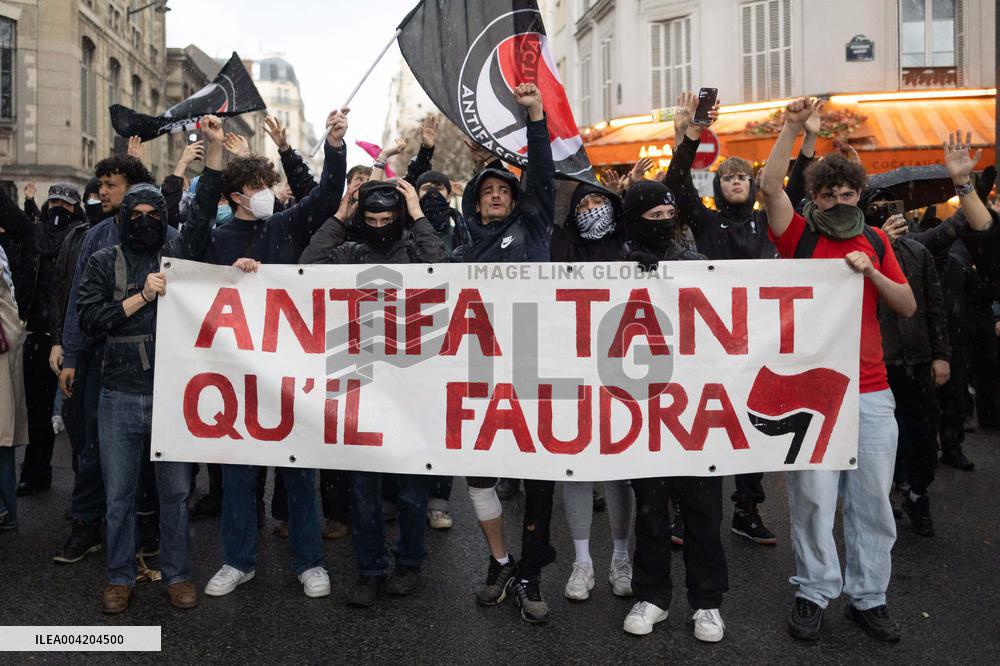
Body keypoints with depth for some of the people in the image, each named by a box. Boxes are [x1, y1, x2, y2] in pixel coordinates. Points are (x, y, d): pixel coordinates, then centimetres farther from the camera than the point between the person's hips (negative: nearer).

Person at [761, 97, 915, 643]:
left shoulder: (876, 241, 13)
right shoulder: (799, 236, 3)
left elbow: (907, 307, 10)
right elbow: (770, 187, -13)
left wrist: (871, 271, -6)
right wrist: (792, 127, -15)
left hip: (871, 391, 3)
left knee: (872, 499, 8)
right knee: (813, 498, 1)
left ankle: (868, 596, 22)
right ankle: (814, 592, 17)